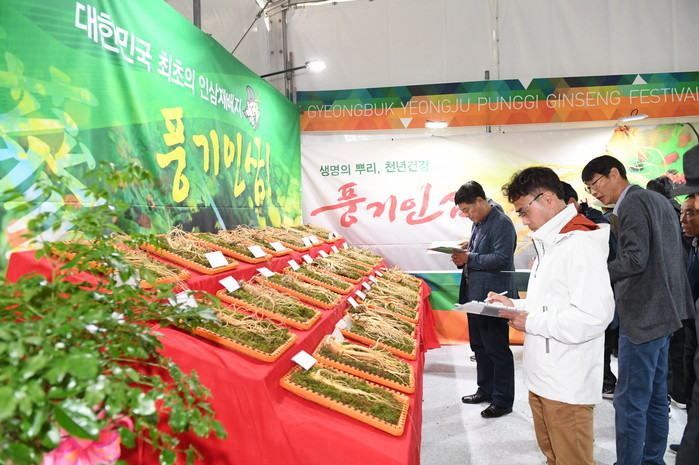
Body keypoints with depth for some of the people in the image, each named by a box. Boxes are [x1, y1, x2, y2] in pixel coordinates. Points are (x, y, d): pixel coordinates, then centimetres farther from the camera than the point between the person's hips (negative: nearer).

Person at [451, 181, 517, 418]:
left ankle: (503, 401, 14)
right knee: (479, 346, 20)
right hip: (475, 294, 10)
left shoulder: (501, 223, -16)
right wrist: (462, 257, 2)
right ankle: (486, 390, 35)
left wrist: (470, 259, -21)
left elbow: (502, 258, -25)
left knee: (497, 350, 1)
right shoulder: (478, 223, 14)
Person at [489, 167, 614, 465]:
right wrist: (516, 305, 7)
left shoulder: (581, 244, -18)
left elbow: (594, 315, -26)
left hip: (567, 385, -9)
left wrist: (531, 322, -18)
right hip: (542, 378, 9)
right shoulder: (549, 243, 14)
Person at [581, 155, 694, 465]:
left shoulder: (632, 203, -13)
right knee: (655, 395, 17)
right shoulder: (659, 200, 16)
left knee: (630, 402, -4)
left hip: (643, 315, -10)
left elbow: (634, 260, -23)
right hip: (664, 310, 10)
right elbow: (676, 256, 20)